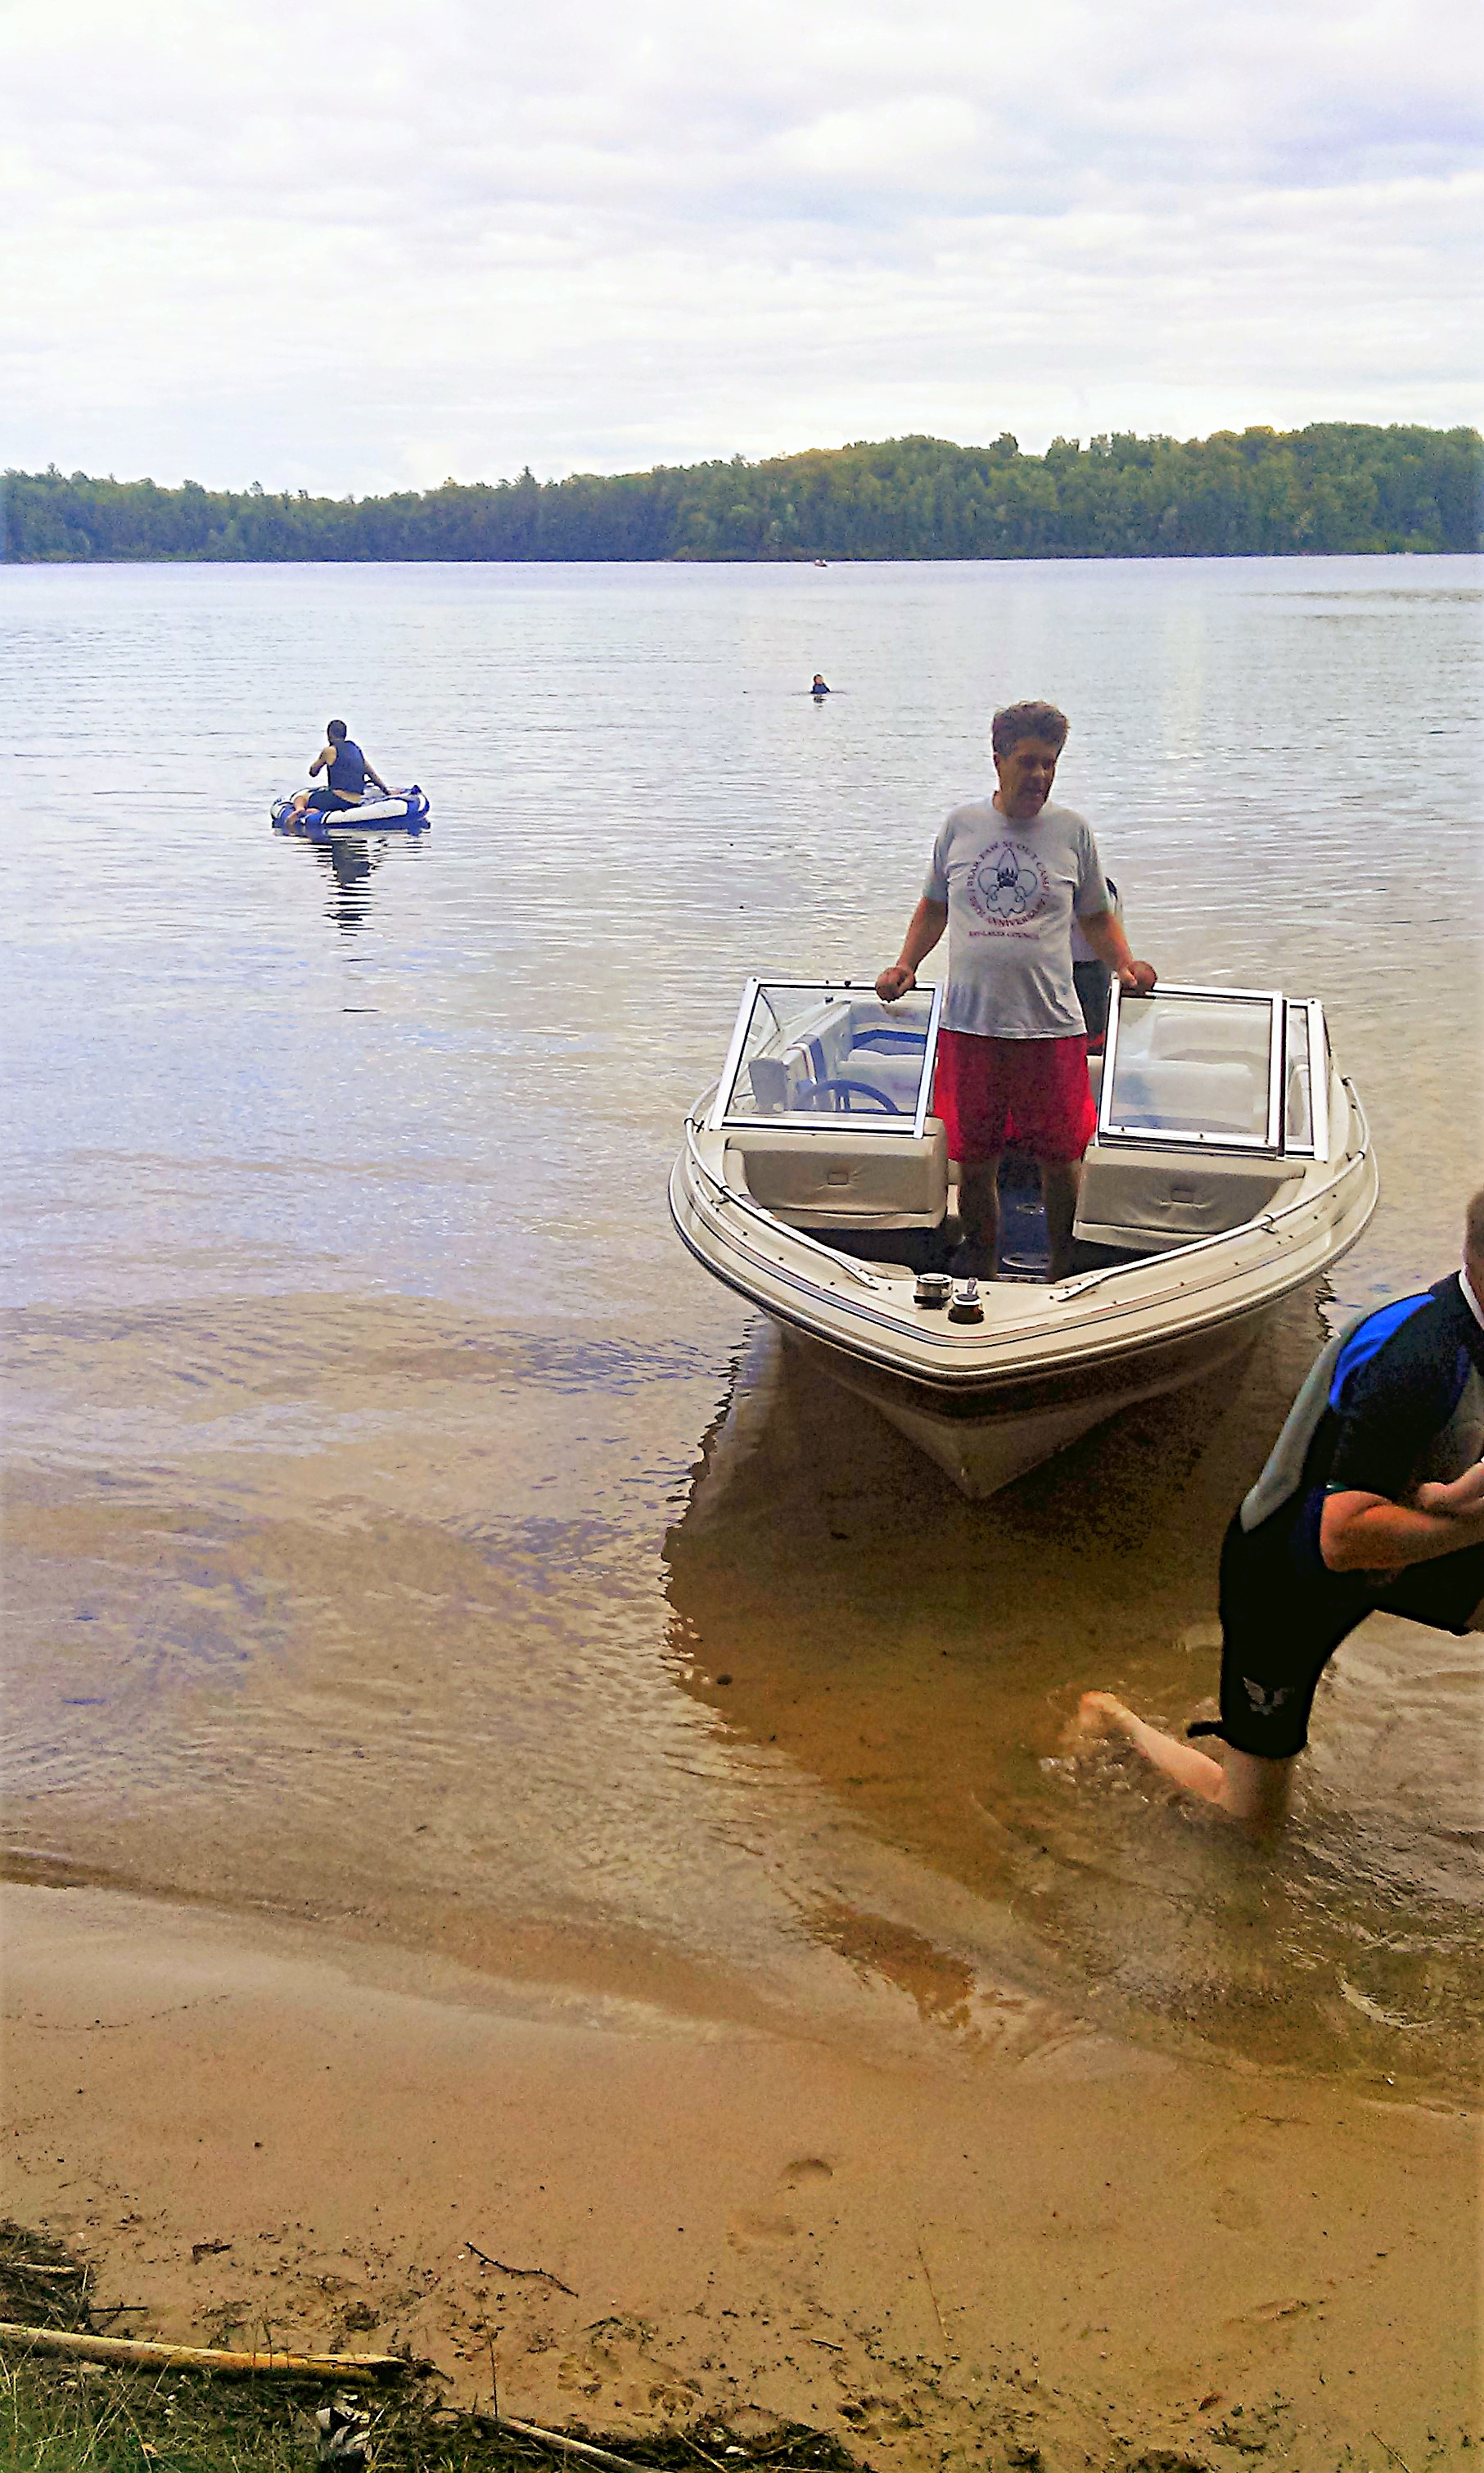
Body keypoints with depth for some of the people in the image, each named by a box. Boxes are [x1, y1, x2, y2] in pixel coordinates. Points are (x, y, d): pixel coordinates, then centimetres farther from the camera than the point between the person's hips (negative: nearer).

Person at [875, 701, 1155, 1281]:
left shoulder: (1071, 830, 6)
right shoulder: (961, 825, 8)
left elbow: (1098, 917, 14)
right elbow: (934, 906, 20)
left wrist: (1125, 963, -3)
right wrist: (905, 965, 7)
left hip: (1050, 1026, -1)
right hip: (968, 1022, 1)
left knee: (1061, 1157, 2)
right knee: (973, 1158, 8)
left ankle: (1064, 1271, 20)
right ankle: (982, 1269, 26)